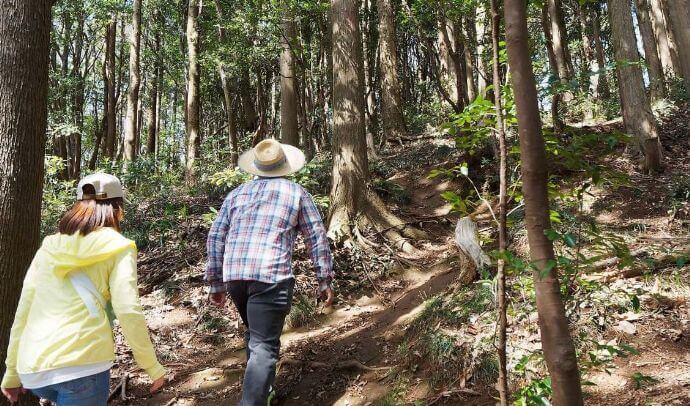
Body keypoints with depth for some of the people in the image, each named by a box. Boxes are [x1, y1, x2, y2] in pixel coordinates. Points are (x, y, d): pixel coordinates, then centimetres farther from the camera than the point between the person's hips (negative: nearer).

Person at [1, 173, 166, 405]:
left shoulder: (48, 250, 13)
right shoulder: (118, 247, 0)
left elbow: (22, 314, 14)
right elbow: (128, 312, -8)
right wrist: (152, 366, 1)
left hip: (33, 371, 6)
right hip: (83, 364, -5)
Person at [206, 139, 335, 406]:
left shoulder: (237, 193, 18)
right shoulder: (296, 192, 10)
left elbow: (216, 238, 14)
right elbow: (317, 239, 6)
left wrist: (216, 283, 19)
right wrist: (325, 280, 12)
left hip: (233, 275, 5)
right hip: (271, 276, -5)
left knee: (255, 333, 26)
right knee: (264, 346, -5)